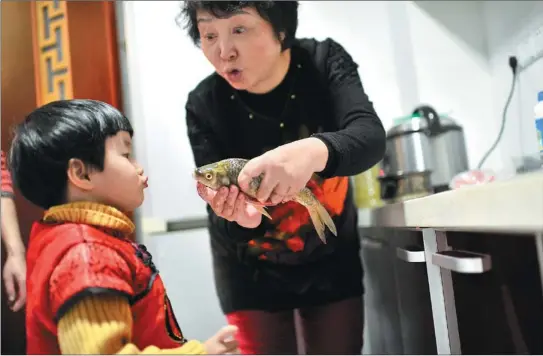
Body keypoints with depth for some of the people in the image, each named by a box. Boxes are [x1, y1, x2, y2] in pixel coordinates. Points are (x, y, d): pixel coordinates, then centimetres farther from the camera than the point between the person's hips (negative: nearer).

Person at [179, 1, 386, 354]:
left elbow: (370, 137, -30)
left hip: (333, 260, 2)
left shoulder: (324, 60, -15)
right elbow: (229, 228, -19)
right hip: (253, 273, -1)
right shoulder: (204, 105, -20)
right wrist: (241, 217, -42)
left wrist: (315, 150, -51)